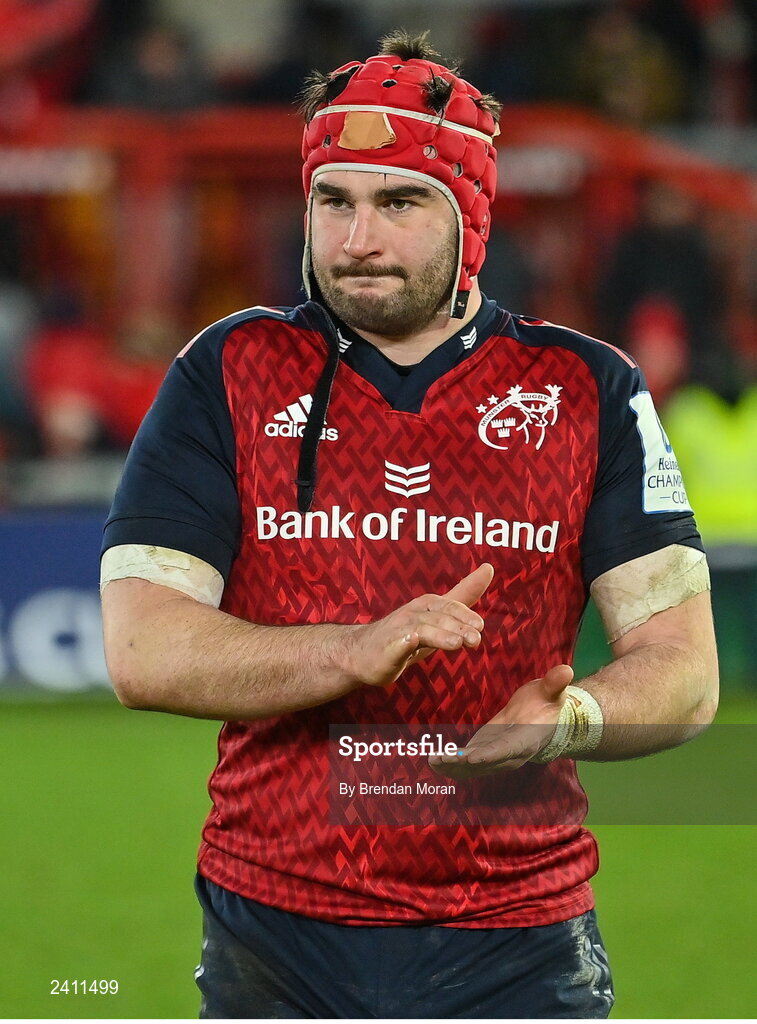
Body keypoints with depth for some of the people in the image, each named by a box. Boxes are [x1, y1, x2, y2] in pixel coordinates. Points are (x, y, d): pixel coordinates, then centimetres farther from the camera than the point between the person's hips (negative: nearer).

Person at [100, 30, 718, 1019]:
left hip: (519, 942, 0)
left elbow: (684, 674, 1)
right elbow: (143, 653, -5)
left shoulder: (588, 391, 6)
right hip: (276, 934, 0)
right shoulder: (229, 374, 5)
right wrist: (358, 653, -21)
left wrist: (566, 719, -22)